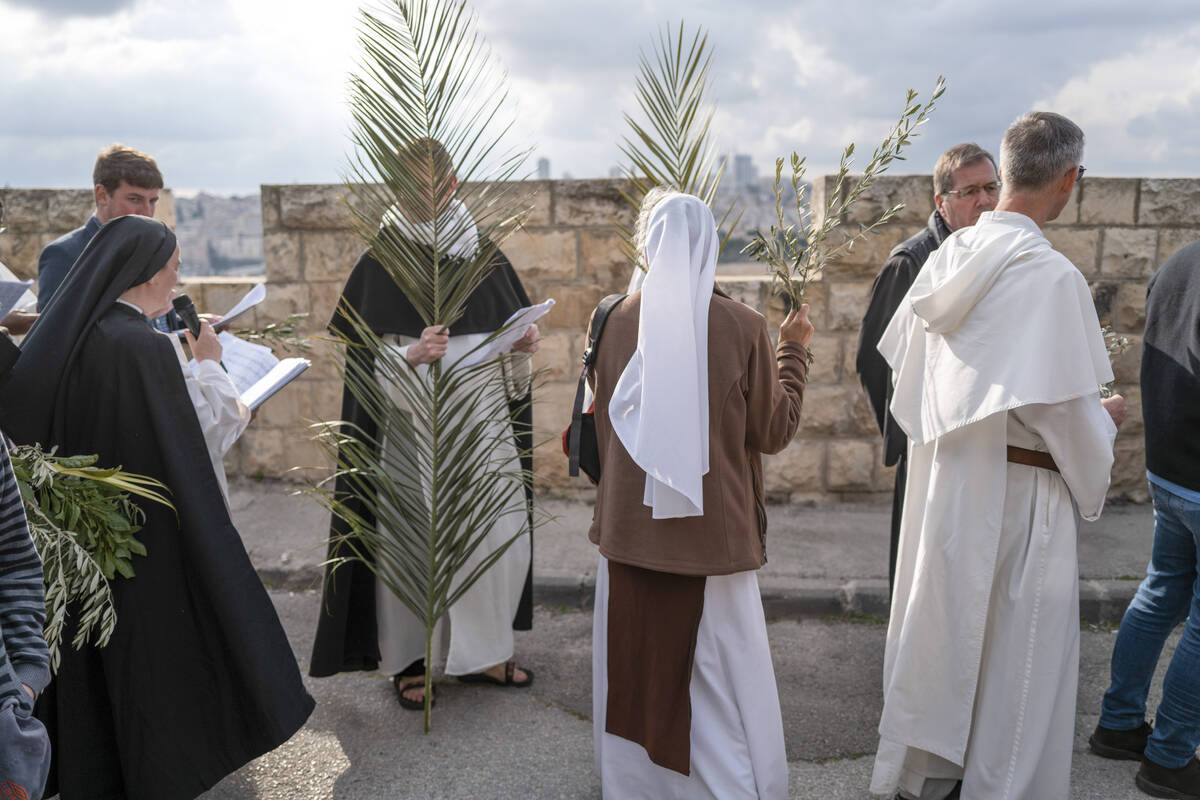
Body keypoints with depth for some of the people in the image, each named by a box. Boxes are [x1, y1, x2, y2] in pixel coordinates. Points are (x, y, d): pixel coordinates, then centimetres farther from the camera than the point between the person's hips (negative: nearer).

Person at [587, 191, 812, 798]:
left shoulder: (616, 322, -3)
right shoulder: (743, 328, -10)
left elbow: (595, 428, 8)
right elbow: (775, 430, 0)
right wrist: (792, 350, 12)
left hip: (630, 530, 3)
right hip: (714, 532, -2)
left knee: (636, 668, 16)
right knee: (718, 677, 8)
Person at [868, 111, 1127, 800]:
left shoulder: (949, 257, 0)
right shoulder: (1052, 277, -20)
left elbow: (902, 357, 10)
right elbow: (1063, 404, -19)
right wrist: (1105, 421, 2)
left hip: (941, 472, 7)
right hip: (1016, 488, -7)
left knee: (943, 623, 20)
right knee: (1019, 646, 10)